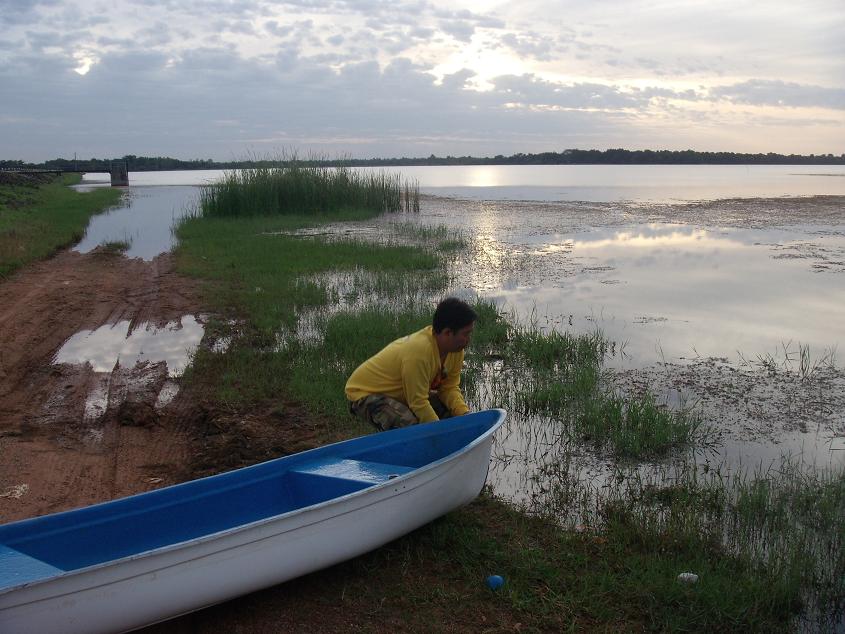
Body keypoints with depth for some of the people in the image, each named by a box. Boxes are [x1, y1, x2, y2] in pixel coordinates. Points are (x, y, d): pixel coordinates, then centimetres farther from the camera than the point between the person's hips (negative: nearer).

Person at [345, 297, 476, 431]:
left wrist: (465, 415, -19)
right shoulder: (419, 350, -35)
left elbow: (450, 388, -3)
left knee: (454, 410, -3)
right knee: (410, 424, -34)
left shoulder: (456, 348, -10)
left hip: (399, 394, 9)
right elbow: (419, 403, -31)